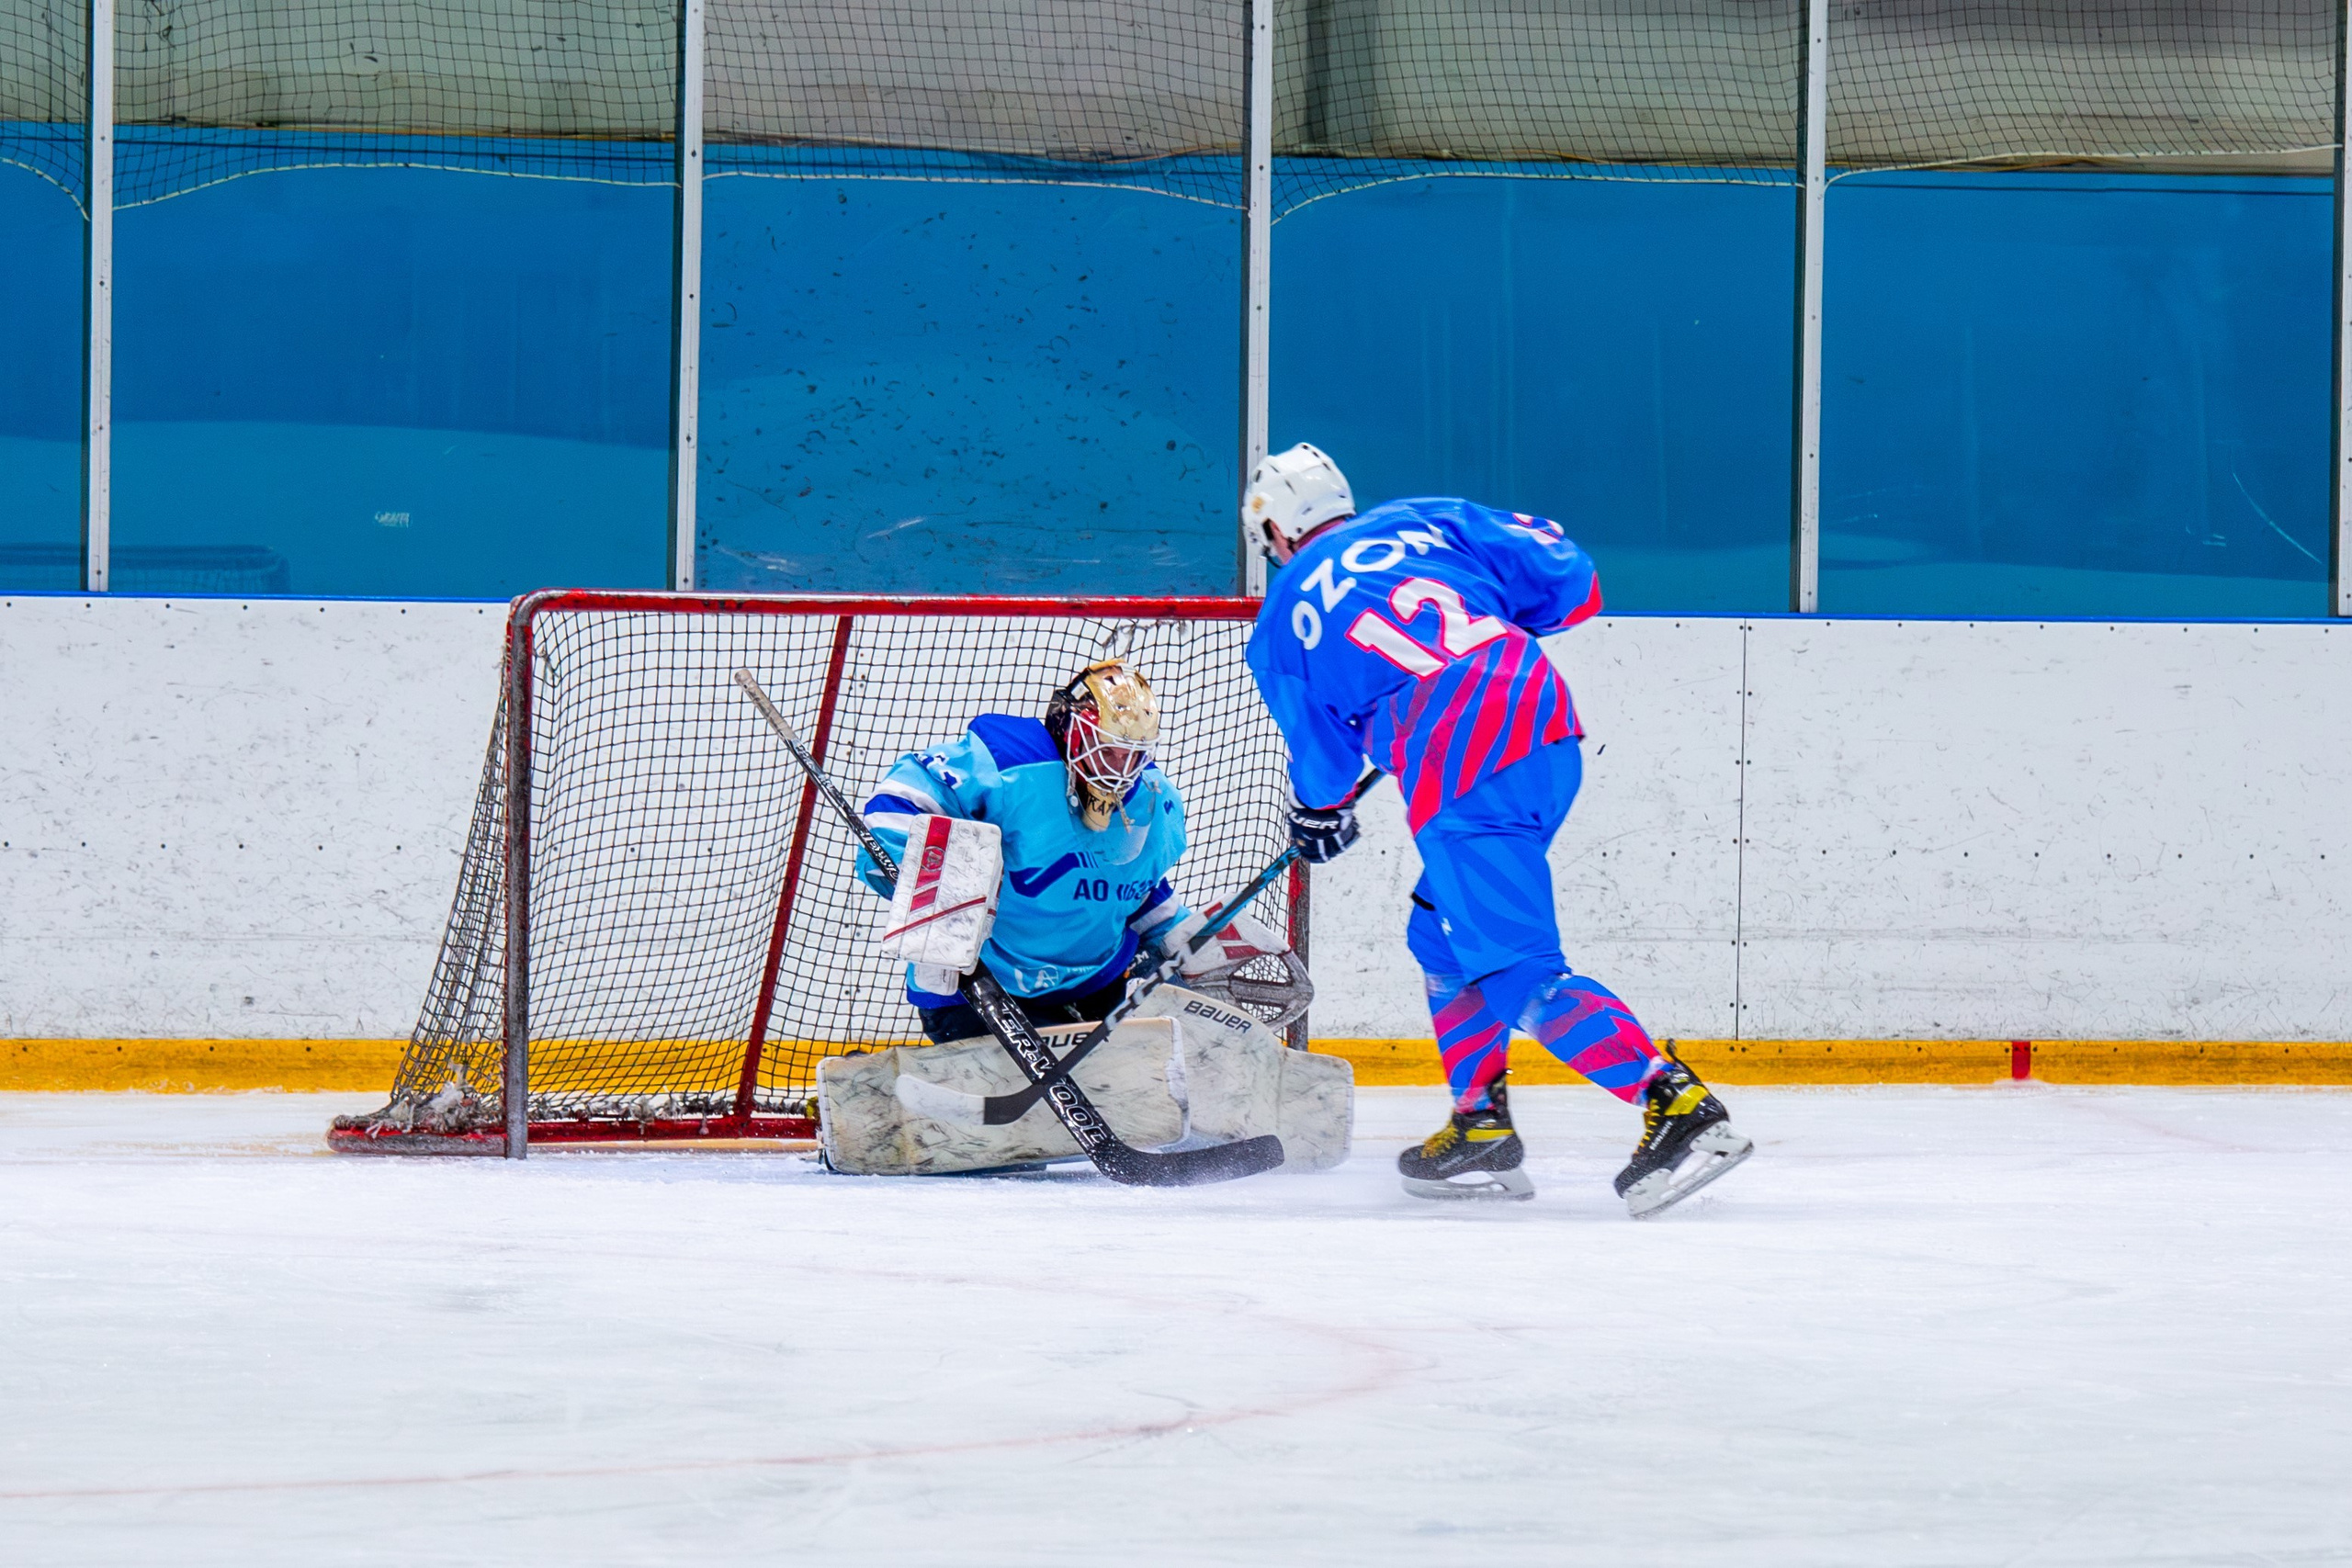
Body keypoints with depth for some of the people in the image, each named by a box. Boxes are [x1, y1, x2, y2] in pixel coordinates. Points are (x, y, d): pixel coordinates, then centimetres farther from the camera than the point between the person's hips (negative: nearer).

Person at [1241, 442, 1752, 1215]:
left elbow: (1320, 753, 24)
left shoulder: (1283, 621, 16)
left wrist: (1319, 814, 46)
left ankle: (1677, 1103, -24)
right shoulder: (1429, 520, 21)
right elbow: (1569, 578, 16)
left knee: (1517, 972, -7)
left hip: (1459, 780, -6)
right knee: (1442, 934, 24)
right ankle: (1480, 1128, 25)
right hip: (1547, 719, 6)